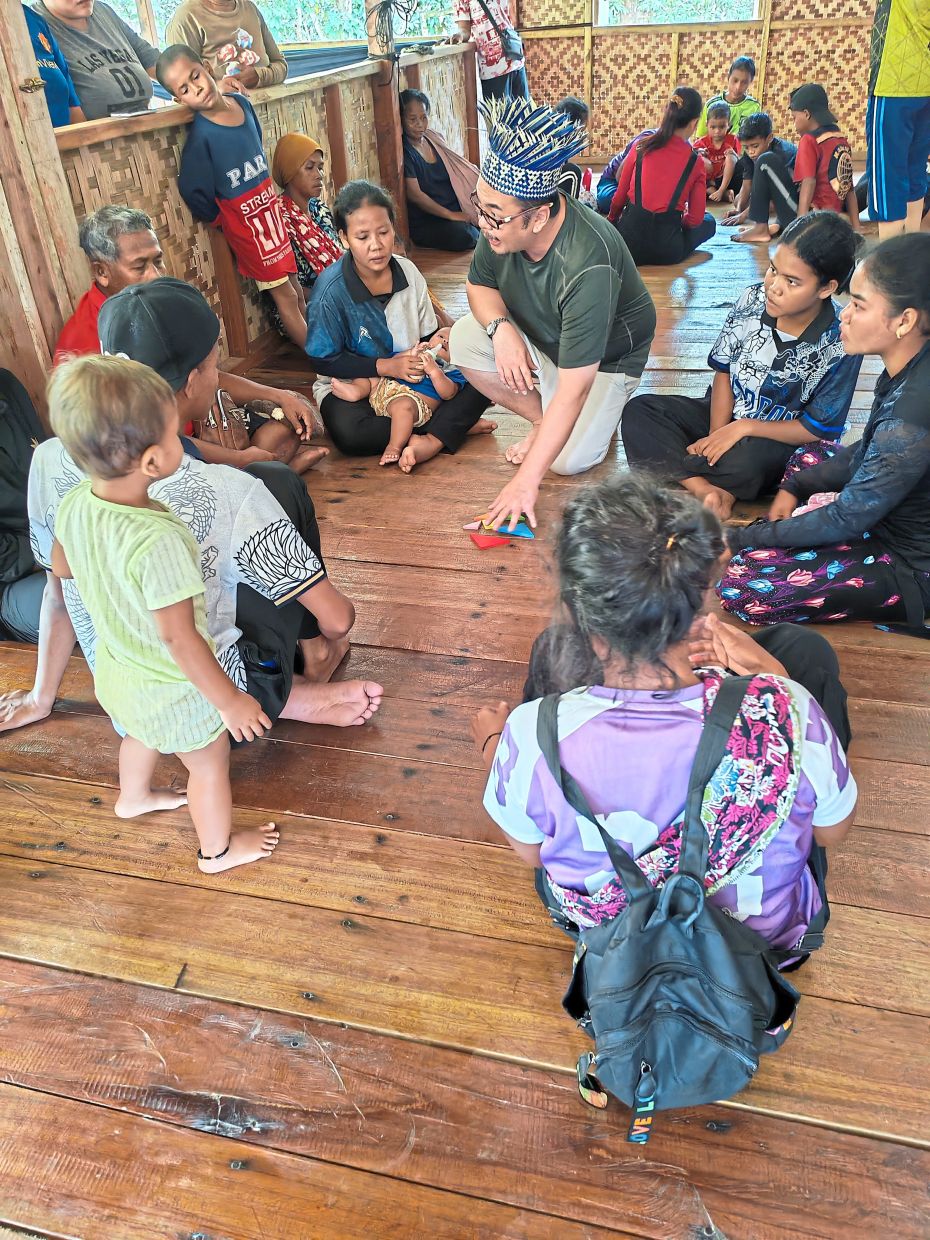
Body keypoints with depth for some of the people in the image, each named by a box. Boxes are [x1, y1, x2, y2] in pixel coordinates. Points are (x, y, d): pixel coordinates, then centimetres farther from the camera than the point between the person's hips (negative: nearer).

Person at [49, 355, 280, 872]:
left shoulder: (74, 505, -16)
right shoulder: (157, 541, -40)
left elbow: (62, 567, 4)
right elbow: (178, 637, -33)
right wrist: (230, 700, -22)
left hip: (115, 671, 7)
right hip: (173, 691, -7)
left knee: (142, 731, 37)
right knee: (210, 764, 20)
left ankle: (134, 796, 66)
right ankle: (219, 849, 45)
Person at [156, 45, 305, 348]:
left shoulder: (242, 103, -3)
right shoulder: (201, 135, -21)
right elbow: (193, 191, -16)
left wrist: (266, 193, 13)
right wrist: (221, 219, -3)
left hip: (269, 207, 6)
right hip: (243, 222, -6)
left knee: (297, 289, 14)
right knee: (285, 295, 2)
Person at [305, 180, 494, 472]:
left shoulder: (408, 272, -4)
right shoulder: (330, 291, -19)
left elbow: (429, 335, 6)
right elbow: (323, 361, -15)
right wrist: (386, 366, -22)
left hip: (410, 375, 4)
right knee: (348, 432, -39)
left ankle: (431, 441, -30)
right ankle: (450, 425, -24)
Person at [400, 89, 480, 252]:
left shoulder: (434, 139, 13)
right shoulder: (404, 151, -9)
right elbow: (414, 194, -16)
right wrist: (450, 215, -16)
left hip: (456, 211, 6)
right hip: (424, 223, -6)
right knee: (464, 235, -30)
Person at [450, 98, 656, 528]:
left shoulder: (587, 267, -41)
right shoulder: (503, 221, -23)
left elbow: (572, 390, -42)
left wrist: (526, 481, -43)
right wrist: (501, 328, -28)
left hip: (605, 355, -5)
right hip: (539, 335, 6)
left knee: (567, 460, -22)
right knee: (465, 338, -21)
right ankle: (540, 417, -1)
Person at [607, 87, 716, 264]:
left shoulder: (641, 147, -1)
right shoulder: (696, 162, -3)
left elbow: (620, 197, 6)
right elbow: (695, 219, 0)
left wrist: (611, 220, 26)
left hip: (628, 242, 2)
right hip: (667, 251, -2)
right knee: (709, 221, 27)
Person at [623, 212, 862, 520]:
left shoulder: (841, 345, -21)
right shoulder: (753, 301, -11)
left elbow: (817, 429, -15)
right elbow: (724, 372, -1)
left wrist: (743, 428, -22)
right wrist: (716, 436, -14)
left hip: (782, 439, -5)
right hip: (727, 415, 6)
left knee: (746, 461, -42)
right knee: (638, 411, -15)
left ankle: (668, 467, -14)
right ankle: (707, 490, -30)